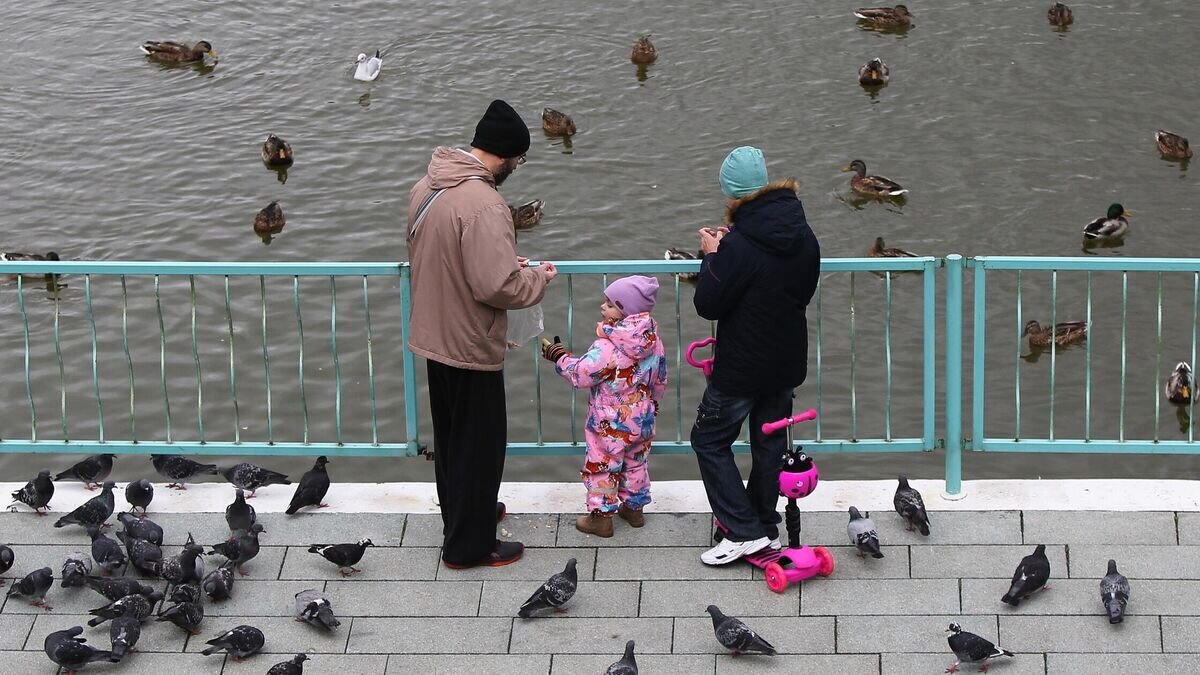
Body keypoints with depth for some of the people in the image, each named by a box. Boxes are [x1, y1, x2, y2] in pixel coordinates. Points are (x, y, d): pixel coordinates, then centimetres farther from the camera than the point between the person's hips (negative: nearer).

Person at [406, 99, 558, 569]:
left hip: (433, 337, 9)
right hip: (470, 347, -8)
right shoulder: (483, 204, -28)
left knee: (450, 437, 24)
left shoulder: (426, 187, 1)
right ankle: (468, 545, 18)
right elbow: (497, 286, -30)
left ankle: (461, 515, 42)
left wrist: (507, 263, 10)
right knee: (479, 444, 7)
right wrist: (537, 278, -11)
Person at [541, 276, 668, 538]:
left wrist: (559, 356, -9)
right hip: (642, 420, 7)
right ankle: (634, 508, 36)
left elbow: (581, 374, -24)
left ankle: (601, 516, 15)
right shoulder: (654, 341, -5)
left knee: (600, 467, 9)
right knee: (635, 463, 23)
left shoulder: (606, 348, -28)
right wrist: (652, 402, 24)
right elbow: (660, 380, 7)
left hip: (610, 425, -7)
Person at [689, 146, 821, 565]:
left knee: (710, 440, 7)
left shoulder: (739, 247, -24)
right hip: (787, 363, 7)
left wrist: (712, 256, -5)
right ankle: (766, 528, 28)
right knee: (769, 443, 19)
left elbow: (708, 305, -19)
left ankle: (745, 531, 1)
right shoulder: (803, 238, -1)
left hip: (741, 367, -7)